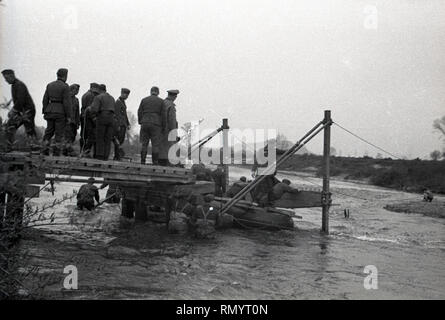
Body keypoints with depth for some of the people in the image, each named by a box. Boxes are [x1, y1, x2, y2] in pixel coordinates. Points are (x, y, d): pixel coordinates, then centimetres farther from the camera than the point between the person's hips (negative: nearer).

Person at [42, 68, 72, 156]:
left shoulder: (50, 85, 8)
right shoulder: (65, 87, -9)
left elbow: (45, 100, 8)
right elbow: (67, 102, -13)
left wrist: (45, 112, 13)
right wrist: (68, 116, -9)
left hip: (50, 111, 5)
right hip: (61, 112, -5)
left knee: (49, 132, 13)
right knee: (59, 134, -1)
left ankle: (45, 151, 9)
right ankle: (56, 154, -2)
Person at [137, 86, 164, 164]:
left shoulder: (144, 100, 10)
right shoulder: (161, 101, 3)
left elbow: (139, 112, 6)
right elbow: (163, 115, 0)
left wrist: (140, 122, 13)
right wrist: (163, 126, 6)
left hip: (145, 124, 3)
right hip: (156, 124, -3)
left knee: (144, 144, 7)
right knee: (155, 145, -2)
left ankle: (142, 161, 4)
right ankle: (155, 162, -6)